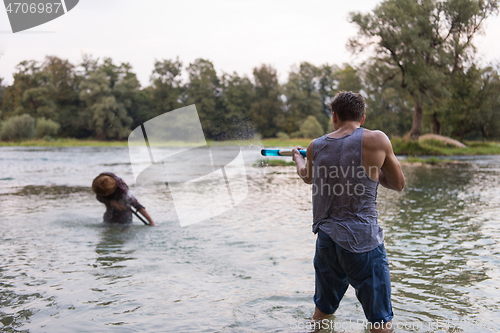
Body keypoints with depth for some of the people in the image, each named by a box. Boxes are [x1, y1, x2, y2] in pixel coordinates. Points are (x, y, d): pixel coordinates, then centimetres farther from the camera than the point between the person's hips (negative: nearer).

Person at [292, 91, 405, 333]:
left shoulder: (315, 146, 5)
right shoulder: (376, 140, -8)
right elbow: (398, 184, 5)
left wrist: (297, 157, 48)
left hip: (325, 239, 5)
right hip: (362, 241, -4)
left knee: (322, 310, 23)